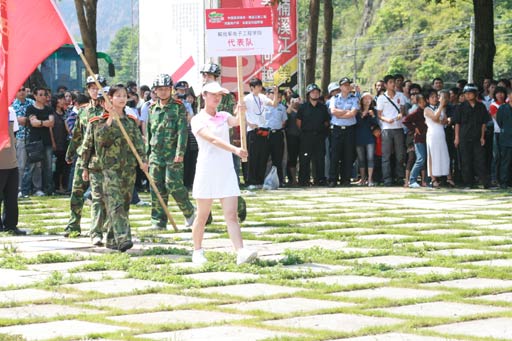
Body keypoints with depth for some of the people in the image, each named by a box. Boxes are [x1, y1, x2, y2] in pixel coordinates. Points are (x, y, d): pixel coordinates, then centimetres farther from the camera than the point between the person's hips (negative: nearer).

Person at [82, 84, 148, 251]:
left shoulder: (132, 120, 13)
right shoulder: (100, 121, 1)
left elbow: (139, 141, 6)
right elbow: (100, 139, -9)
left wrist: (143, 160, -7)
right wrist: (109, 122, -17)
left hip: (128, 168, 5)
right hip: (109, 167, -5)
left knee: (124, 204, 7)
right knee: (115, 203, -16)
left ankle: (112, 239, 17)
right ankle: (122, 238, -27)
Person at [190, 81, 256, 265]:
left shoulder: (224, 117, 12)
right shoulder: (198, 120, -4)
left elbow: (237, 121, -11)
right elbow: (213, 139, -21)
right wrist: (235, 149, -35)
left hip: (226, 171, 4)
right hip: (206, 171, -3)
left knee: (231, 215, -7)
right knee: (202, 216, 6)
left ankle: (241, 252, -19)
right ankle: (198, 252, 21)